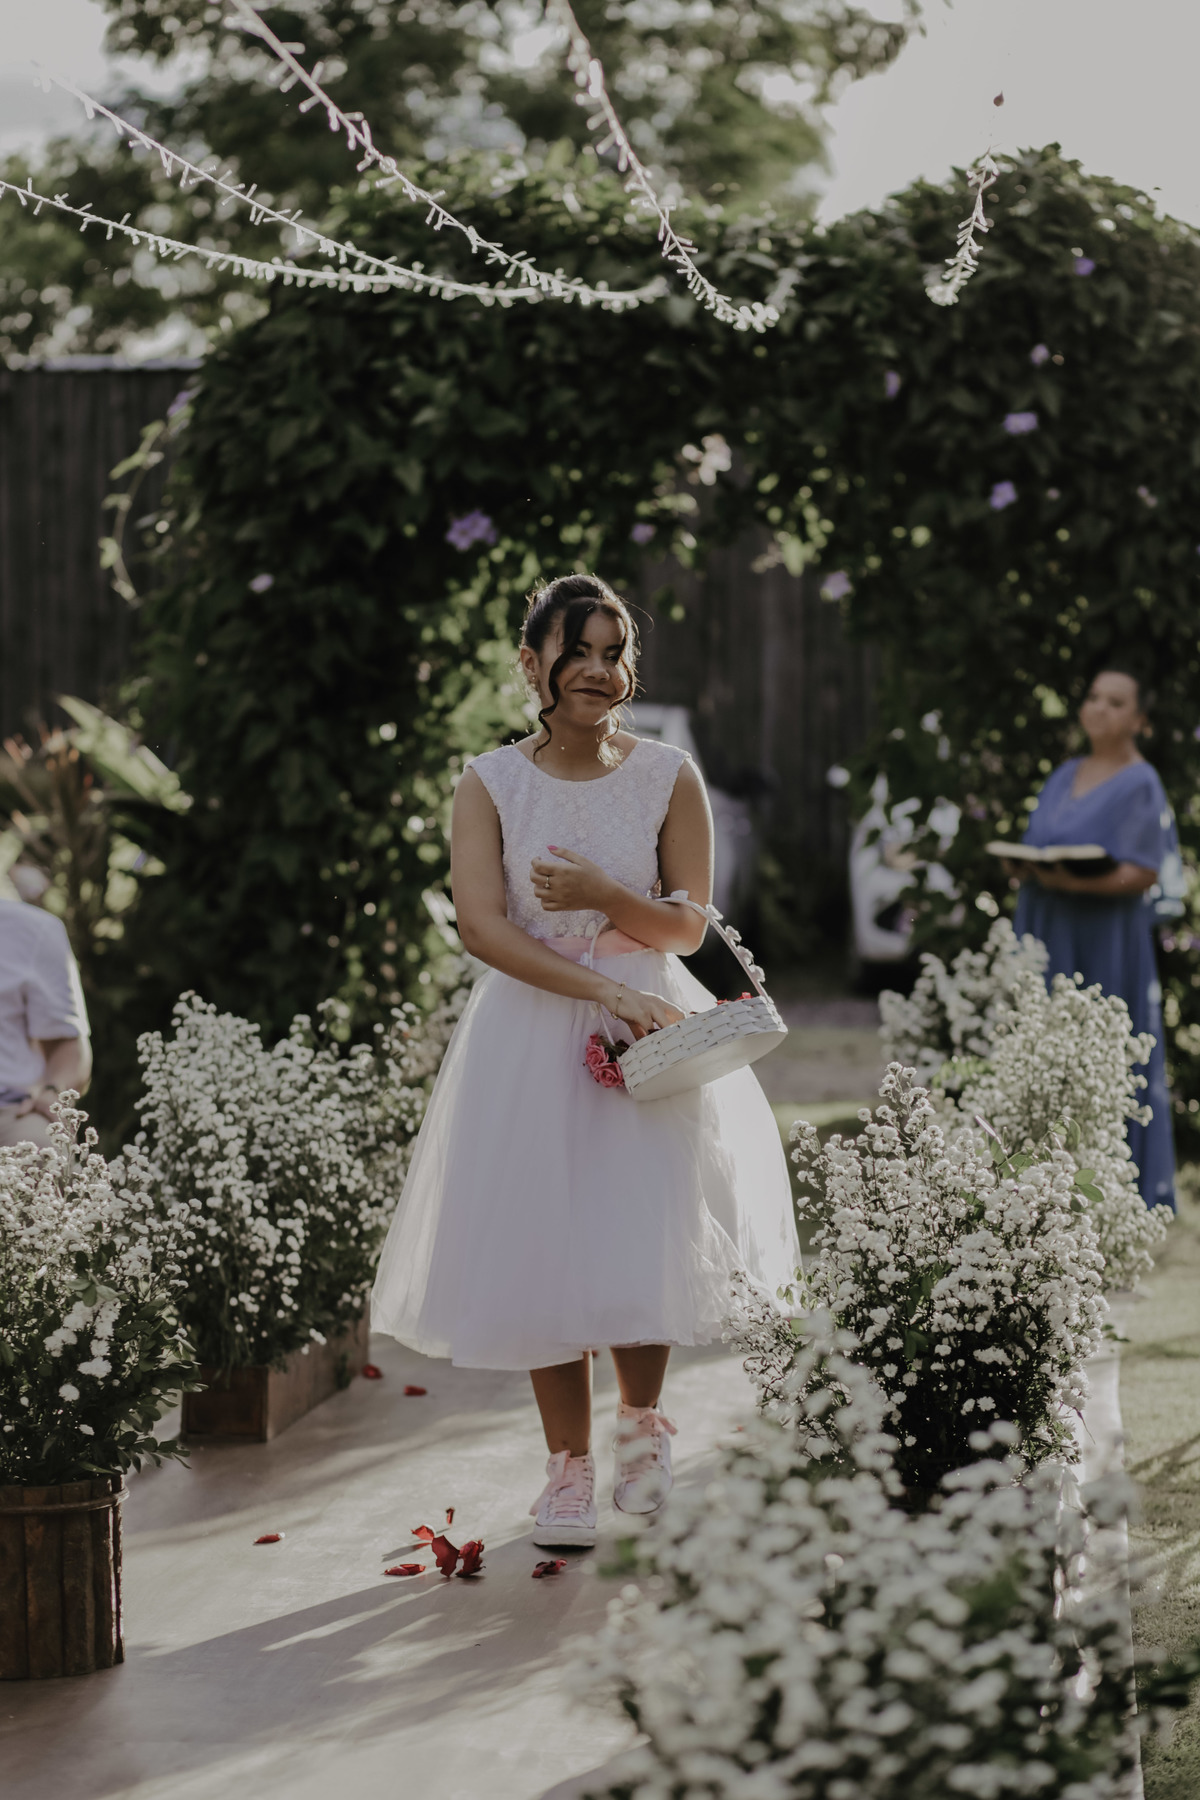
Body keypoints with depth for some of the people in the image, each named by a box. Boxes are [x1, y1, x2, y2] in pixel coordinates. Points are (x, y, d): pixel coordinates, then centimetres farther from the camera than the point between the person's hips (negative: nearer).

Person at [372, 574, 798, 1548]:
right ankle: (570, 1464, 16)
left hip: (648, 1030, 0)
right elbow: (482, 927, -11)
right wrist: (607, 992, -19)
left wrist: (604, 897, -18)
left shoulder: (668, 776, 0)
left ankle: (643, 1420, 26)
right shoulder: (491, 783, -2)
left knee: (643, 1239, -3)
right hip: (530, 1039, 0)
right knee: (541, 1246, 1)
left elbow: (688, 927, 1)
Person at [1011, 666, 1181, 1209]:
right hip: (1047, 935, 7)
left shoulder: (1140, 786, -5)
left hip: (1104, 939, -7)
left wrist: (1081, 882, -26)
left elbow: (1144, 874, -12)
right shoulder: (1064, 777, 15)